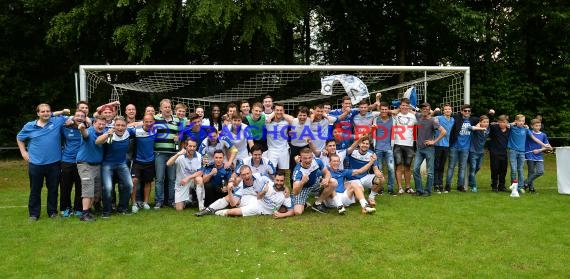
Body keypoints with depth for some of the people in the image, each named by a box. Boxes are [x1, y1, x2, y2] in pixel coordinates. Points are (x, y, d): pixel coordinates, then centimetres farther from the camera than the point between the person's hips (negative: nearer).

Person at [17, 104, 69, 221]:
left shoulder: (57, 121, -1)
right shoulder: (29, 126, 3)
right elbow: (19, 138, 18)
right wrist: (23, 152, 10)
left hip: (54, 163, 0)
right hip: (35, 164, 0)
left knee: (53, 189, 10)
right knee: (35, 190, 9)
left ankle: (52, 211, 22)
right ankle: (33, 213, 18)